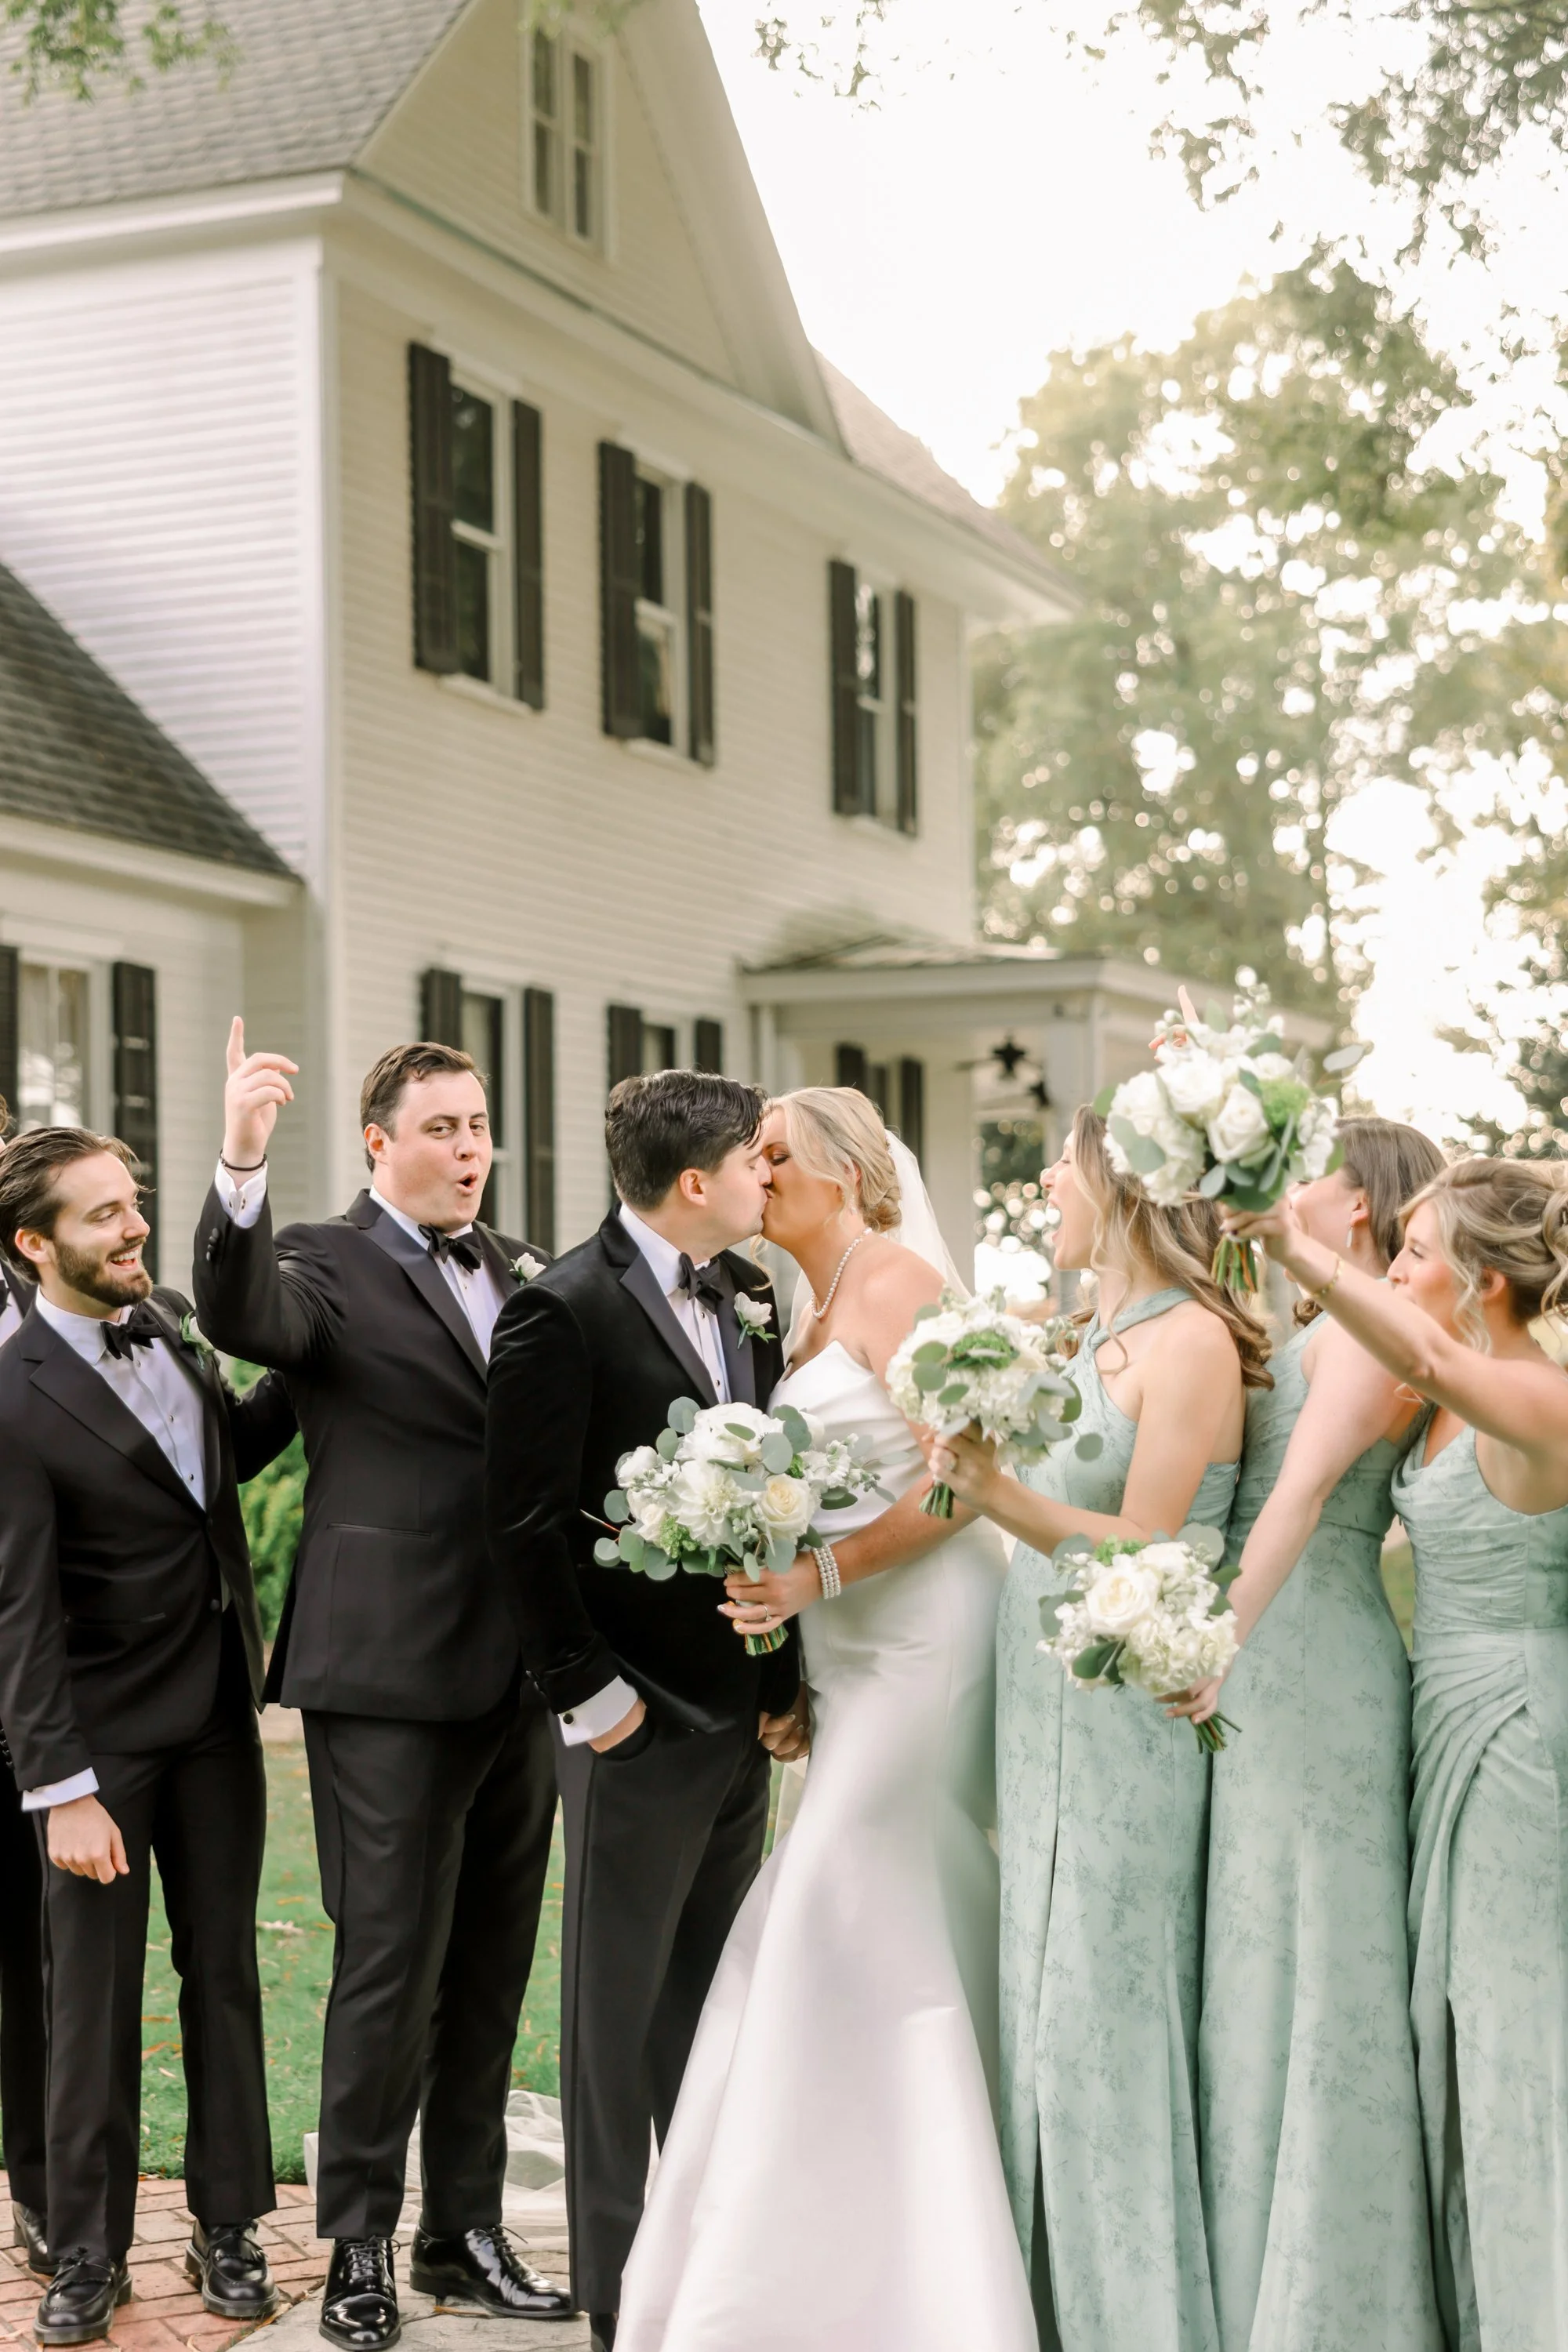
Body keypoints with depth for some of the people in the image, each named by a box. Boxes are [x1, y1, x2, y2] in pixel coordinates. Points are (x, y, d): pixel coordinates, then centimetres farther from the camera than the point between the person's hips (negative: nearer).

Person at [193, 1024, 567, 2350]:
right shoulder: (326, 1265, -6)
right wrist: (241, 1162, -45)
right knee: (390, 1970, -1)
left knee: (492, 1972, 14)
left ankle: (468, 2237, 26)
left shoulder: (521, 1275, 13)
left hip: (518, 1677, 6)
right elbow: (241, 1316, -28)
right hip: (391, 1678, -6)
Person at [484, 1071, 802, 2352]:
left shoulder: (750, 1296, 7)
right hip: (641, 1717, -7)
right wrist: (588, 1690, -13)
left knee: (716, 2002, 16)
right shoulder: (565, 1312, -14)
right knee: (621, 2006, 6)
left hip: (746, 1710, 7)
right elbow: (526, 1522, -14)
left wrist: (789, 1672, 6)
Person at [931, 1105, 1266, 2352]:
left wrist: (997, 1493, -28)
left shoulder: (1189, 1341, -14)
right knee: (1048, 2003, 12)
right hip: (1046, 1705, 8)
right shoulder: (1092, 1337, 12)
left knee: (1105, 2007, -2)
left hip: (1121, 1716, -8)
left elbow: (1141, 1555, -18)